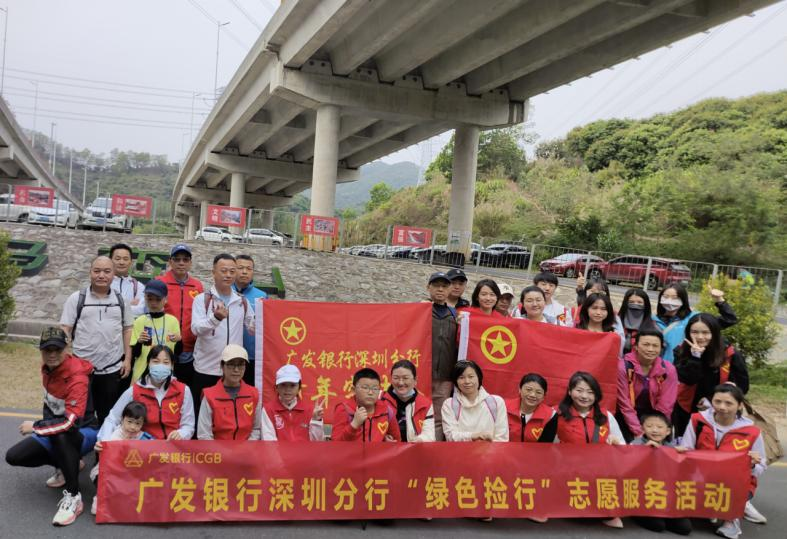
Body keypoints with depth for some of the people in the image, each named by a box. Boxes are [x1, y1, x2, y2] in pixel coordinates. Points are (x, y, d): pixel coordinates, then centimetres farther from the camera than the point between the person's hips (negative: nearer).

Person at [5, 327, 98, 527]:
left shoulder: (77, 378, -30)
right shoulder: (48, 367, -4)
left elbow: (71, 422, -38)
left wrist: (35, 426, -26)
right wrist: (45, 426, 5)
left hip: (84, 432, -8)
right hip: (57, 435, 8)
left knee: (61, 435, -41)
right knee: (14, 456, -5)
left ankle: (73, 497, -26)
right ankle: (66, 464, 15)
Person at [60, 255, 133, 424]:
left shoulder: (121, 301, 6)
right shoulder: (76, 299, -1)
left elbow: (127, 329, 10)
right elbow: (65, 330, -3)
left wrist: (127, 360, 4)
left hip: (113, 368, 2)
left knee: (108, 415, 12)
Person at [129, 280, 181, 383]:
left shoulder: (172, 320, -2)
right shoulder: (140, 321, -3)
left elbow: (177, 353, 1)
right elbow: (135, 354, -2)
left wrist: (178, 341, -18)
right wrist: (139, 342, -21)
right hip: (142, 373, 0)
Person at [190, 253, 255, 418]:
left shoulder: (242, 301, 10)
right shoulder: (202, 299, -2)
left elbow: (255, 328, 14)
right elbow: (196, 329, -17)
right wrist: (215, 318, -35)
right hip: (206, 369, -3)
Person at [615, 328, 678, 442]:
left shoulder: (668, 370, -7)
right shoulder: (623, 367, -15)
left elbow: (665, 406, -5)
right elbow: (625, 405, -13)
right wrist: (639, 432, -15)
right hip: (627, 420, -2)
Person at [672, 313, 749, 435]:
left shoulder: (730, 354, -12)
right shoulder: (682, 352, -9)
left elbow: (741, 385, -7)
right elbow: (687, 379, -21)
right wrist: (695, 357, -34)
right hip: (686, 412, 1)